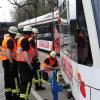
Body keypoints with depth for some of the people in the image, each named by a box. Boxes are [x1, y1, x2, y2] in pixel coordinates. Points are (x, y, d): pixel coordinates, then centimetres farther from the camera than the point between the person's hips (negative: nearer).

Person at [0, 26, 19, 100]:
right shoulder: (10, 40, -15)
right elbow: (8, 52, -24)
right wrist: (11, 62, -26)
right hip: (10, 61, -10)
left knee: (7, 78, 14)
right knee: (14, 78, -3)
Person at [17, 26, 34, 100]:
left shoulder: (20, 39, 12)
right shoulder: (25, 40, -17)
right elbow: (25, 53, -23)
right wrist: (30, 64, -22)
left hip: (20, 62, 10)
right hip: (25, 62, -10)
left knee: (23, 79, 19)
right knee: (28, 80, -6)